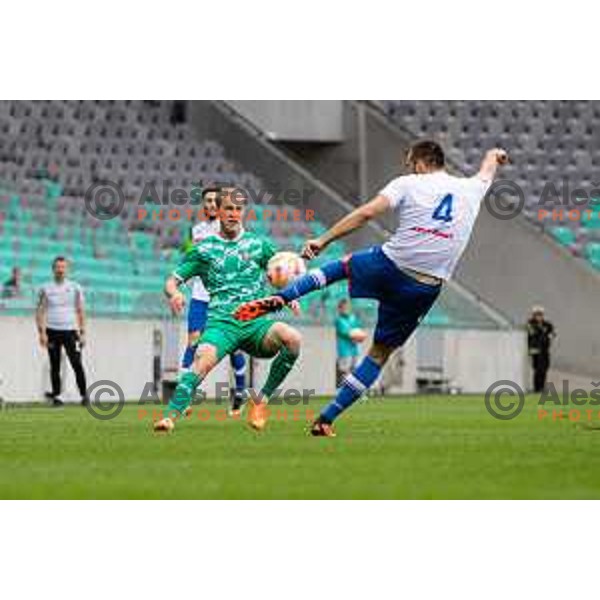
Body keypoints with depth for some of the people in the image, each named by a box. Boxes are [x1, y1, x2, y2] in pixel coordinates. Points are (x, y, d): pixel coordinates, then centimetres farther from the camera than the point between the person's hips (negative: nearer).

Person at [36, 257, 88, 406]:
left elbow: (80, 311, 8)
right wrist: (42, 332, -7)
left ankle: (84, 394, -8)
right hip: (52, 331, 0)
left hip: (70, 331, 0)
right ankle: (56, 396, 9)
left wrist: (82, 333, 2)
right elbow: (40, 311, 4)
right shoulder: (46, 289, 5)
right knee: (55, 366, 3)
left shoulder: (75, 288, 7)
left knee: (77, 364, -10)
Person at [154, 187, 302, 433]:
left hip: (256, 322, 2)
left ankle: (261, 400, -12)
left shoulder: (258, 244, 17)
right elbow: (172, 281, 12)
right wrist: (173, 293, -12)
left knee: (292, 338, -28)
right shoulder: (204, 249, 13)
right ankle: (171, 417, -34)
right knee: (202, 362, -32)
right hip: (221, 322, -2)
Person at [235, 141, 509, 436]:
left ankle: (278, 299, 16)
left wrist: (324, 240, -10)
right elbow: (487, 171, 36)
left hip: (388, 266, -2)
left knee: (342, 265, 32)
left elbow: (366, 213, -12)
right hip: (425, 288, 2)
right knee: (380, 353, 13)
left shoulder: (408, 184, 0)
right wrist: (494, 156, 59)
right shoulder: (470, 189, 11)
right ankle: (326, 420, 10)